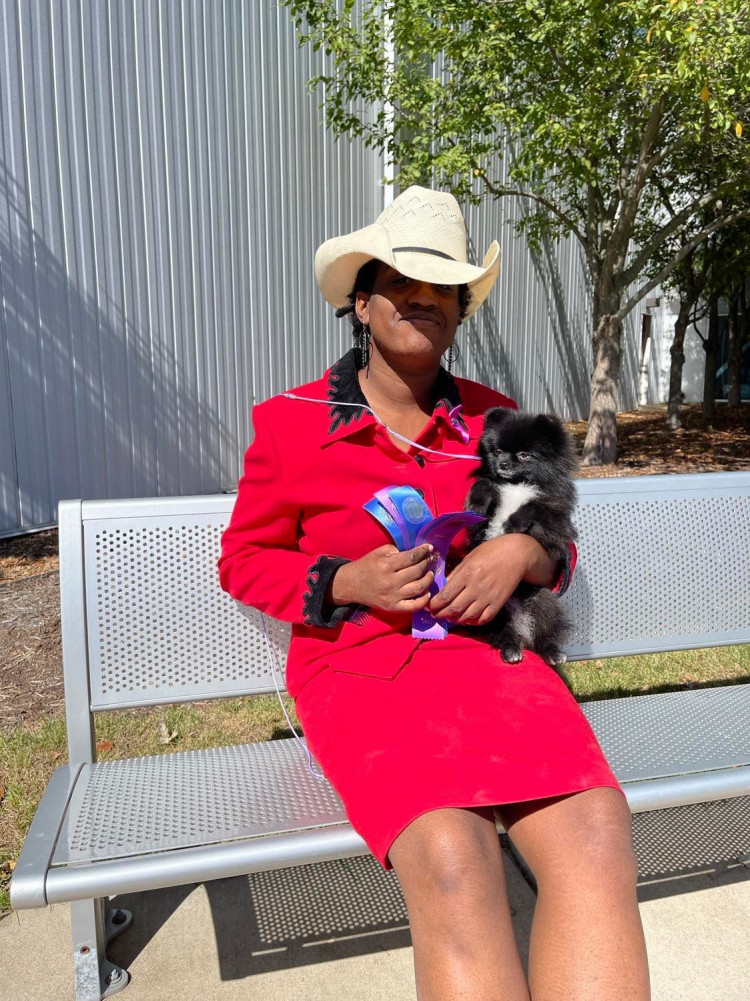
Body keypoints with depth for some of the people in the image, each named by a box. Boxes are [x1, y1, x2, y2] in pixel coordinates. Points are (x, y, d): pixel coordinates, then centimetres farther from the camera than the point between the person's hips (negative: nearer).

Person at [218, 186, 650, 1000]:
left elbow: (556, 553, 20)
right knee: (452, 857, -31)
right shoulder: (291, 422, 2)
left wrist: (523, 554, -7)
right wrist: (346, 582, -10)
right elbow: (242, 561, 9)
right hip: (358, 666, -2)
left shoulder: (495, 418, 11)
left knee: (597, 835, -26)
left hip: (483, 652, 3)